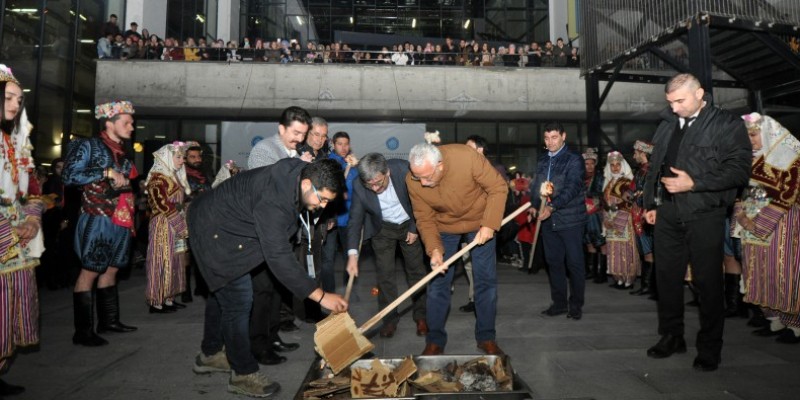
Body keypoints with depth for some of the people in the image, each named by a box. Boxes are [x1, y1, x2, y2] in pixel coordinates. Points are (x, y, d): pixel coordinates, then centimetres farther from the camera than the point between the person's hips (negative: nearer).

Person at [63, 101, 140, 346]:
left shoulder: (121, 152, 17)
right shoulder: (89, 146, -5)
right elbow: (68, 176, -15)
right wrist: (107, 172, -17)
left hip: (119, 221, 8)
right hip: (98, 220, -7)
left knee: (110, 270, 12)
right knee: (90, 272, -4)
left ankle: (108, 320, 22)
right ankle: (82, 332, 1)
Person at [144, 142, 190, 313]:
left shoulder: (174, 176, 17)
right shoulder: (157, 177, -9)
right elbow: (162, 205, -17)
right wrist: (182, 221, -15)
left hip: (175, 227, 9)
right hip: (163, 227, -8)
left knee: (174, 262, 9)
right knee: (163, 262, -6)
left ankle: (168, 299, 14)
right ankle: (156, 302, 0)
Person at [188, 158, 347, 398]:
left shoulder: (300, 172, -13)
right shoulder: (273, 201, -38)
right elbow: (278, 257, -39)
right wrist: (320, 296, -39)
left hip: (223, 224, 10)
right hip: (215, 232, -10)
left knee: (222, 292, 20)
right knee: (238, 300, -7)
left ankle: (210, 355, 39)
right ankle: (244, 374, 8)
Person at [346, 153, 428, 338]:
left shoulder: (403, 169, -28)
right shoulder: (359, 187, -25)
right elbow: (355, 220, -19)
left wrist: (415, 228, -10)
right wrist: (352, 253, -29)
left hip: (409, 225, 0)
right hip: (382, 229, 0)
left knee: (416, 270, 6)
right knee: (385, 273, 0)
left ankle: (420, 316, 20)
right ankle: (390, 319, 15)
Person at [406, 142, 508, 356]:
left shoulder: (467, 156, -34)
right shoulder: (413, 181, -25)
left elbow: (498, 188, -23)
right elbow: (424, 219, -13)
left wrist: (489, 225, -28)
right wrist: (434, 248, -27)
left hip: (480, 221, -1)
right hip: (444, 227, 1)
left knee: (486, 280, 3)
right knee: (438, 282, 1)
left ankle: (486, 337, 19)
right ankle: (435, 340, 16)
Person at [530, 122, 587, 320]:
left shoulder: (574, 159, -5)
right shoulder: (542, 161, 13)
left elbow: (572, 187, -17)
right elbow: (536, 186, 18)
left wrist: (552, 206, -28)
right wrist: (534, 206, 0)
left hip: (570, 219, -5)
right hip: (548, 220, 6)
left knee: (574, 262, 2)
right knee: (554, 261, 11)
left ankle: (576, 304, 15)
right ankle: (559, 302, 23)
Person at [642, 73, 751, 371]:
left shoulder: (727, 125, -2)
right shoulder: (666, 126, 15)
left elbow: (739, 170, -10)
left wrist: (693, 183, -18)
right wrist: (650, 203, 16)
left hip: (704, 216, -5)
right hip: (667, 214, 5)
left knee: (707, 281, 3)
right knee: (667, 277, 10)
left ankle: (709, 348, 18)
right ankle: (671, 337, 25)